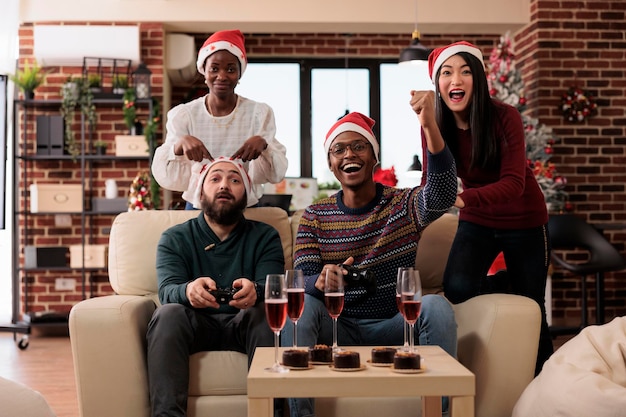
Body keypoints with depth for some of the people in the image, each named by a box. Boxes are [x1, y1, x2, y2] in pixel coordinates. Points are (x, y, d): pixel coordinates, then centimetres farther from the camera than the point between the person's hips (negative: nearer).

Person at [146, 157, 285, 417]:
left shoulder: (265, 237, 10)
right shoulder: (174, 239, 10)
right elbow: (167, 290, -8)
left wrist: (255, 291, -35)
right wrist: (188, 290, -35)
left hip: (245, 327, 0)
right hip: (196, 326, 0)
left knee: (266, 313, -30)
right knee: (168, 313, -29)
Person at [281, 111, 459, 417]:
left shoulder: (403, 205, 1)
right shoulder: (314, 217, 4)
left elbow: (441, 196, -23)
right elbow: (303, 280, -8)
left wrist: (429, 124, -39)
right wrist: (321, 282, -36)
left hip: (394, 326, 0)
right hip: (338, 328, 1)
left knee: (436, 306, -28)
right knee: (300, 305, -27)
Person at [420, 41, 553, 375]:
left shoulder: (504, 117, -23)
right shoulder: (436, 125, -12)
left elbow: (513, 183, -32)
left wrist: (463, 198, -48)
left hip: (523, 222, -2)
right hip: (477, 222, 2)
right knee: (456, 289, -26)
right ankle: (491, 284, 8)